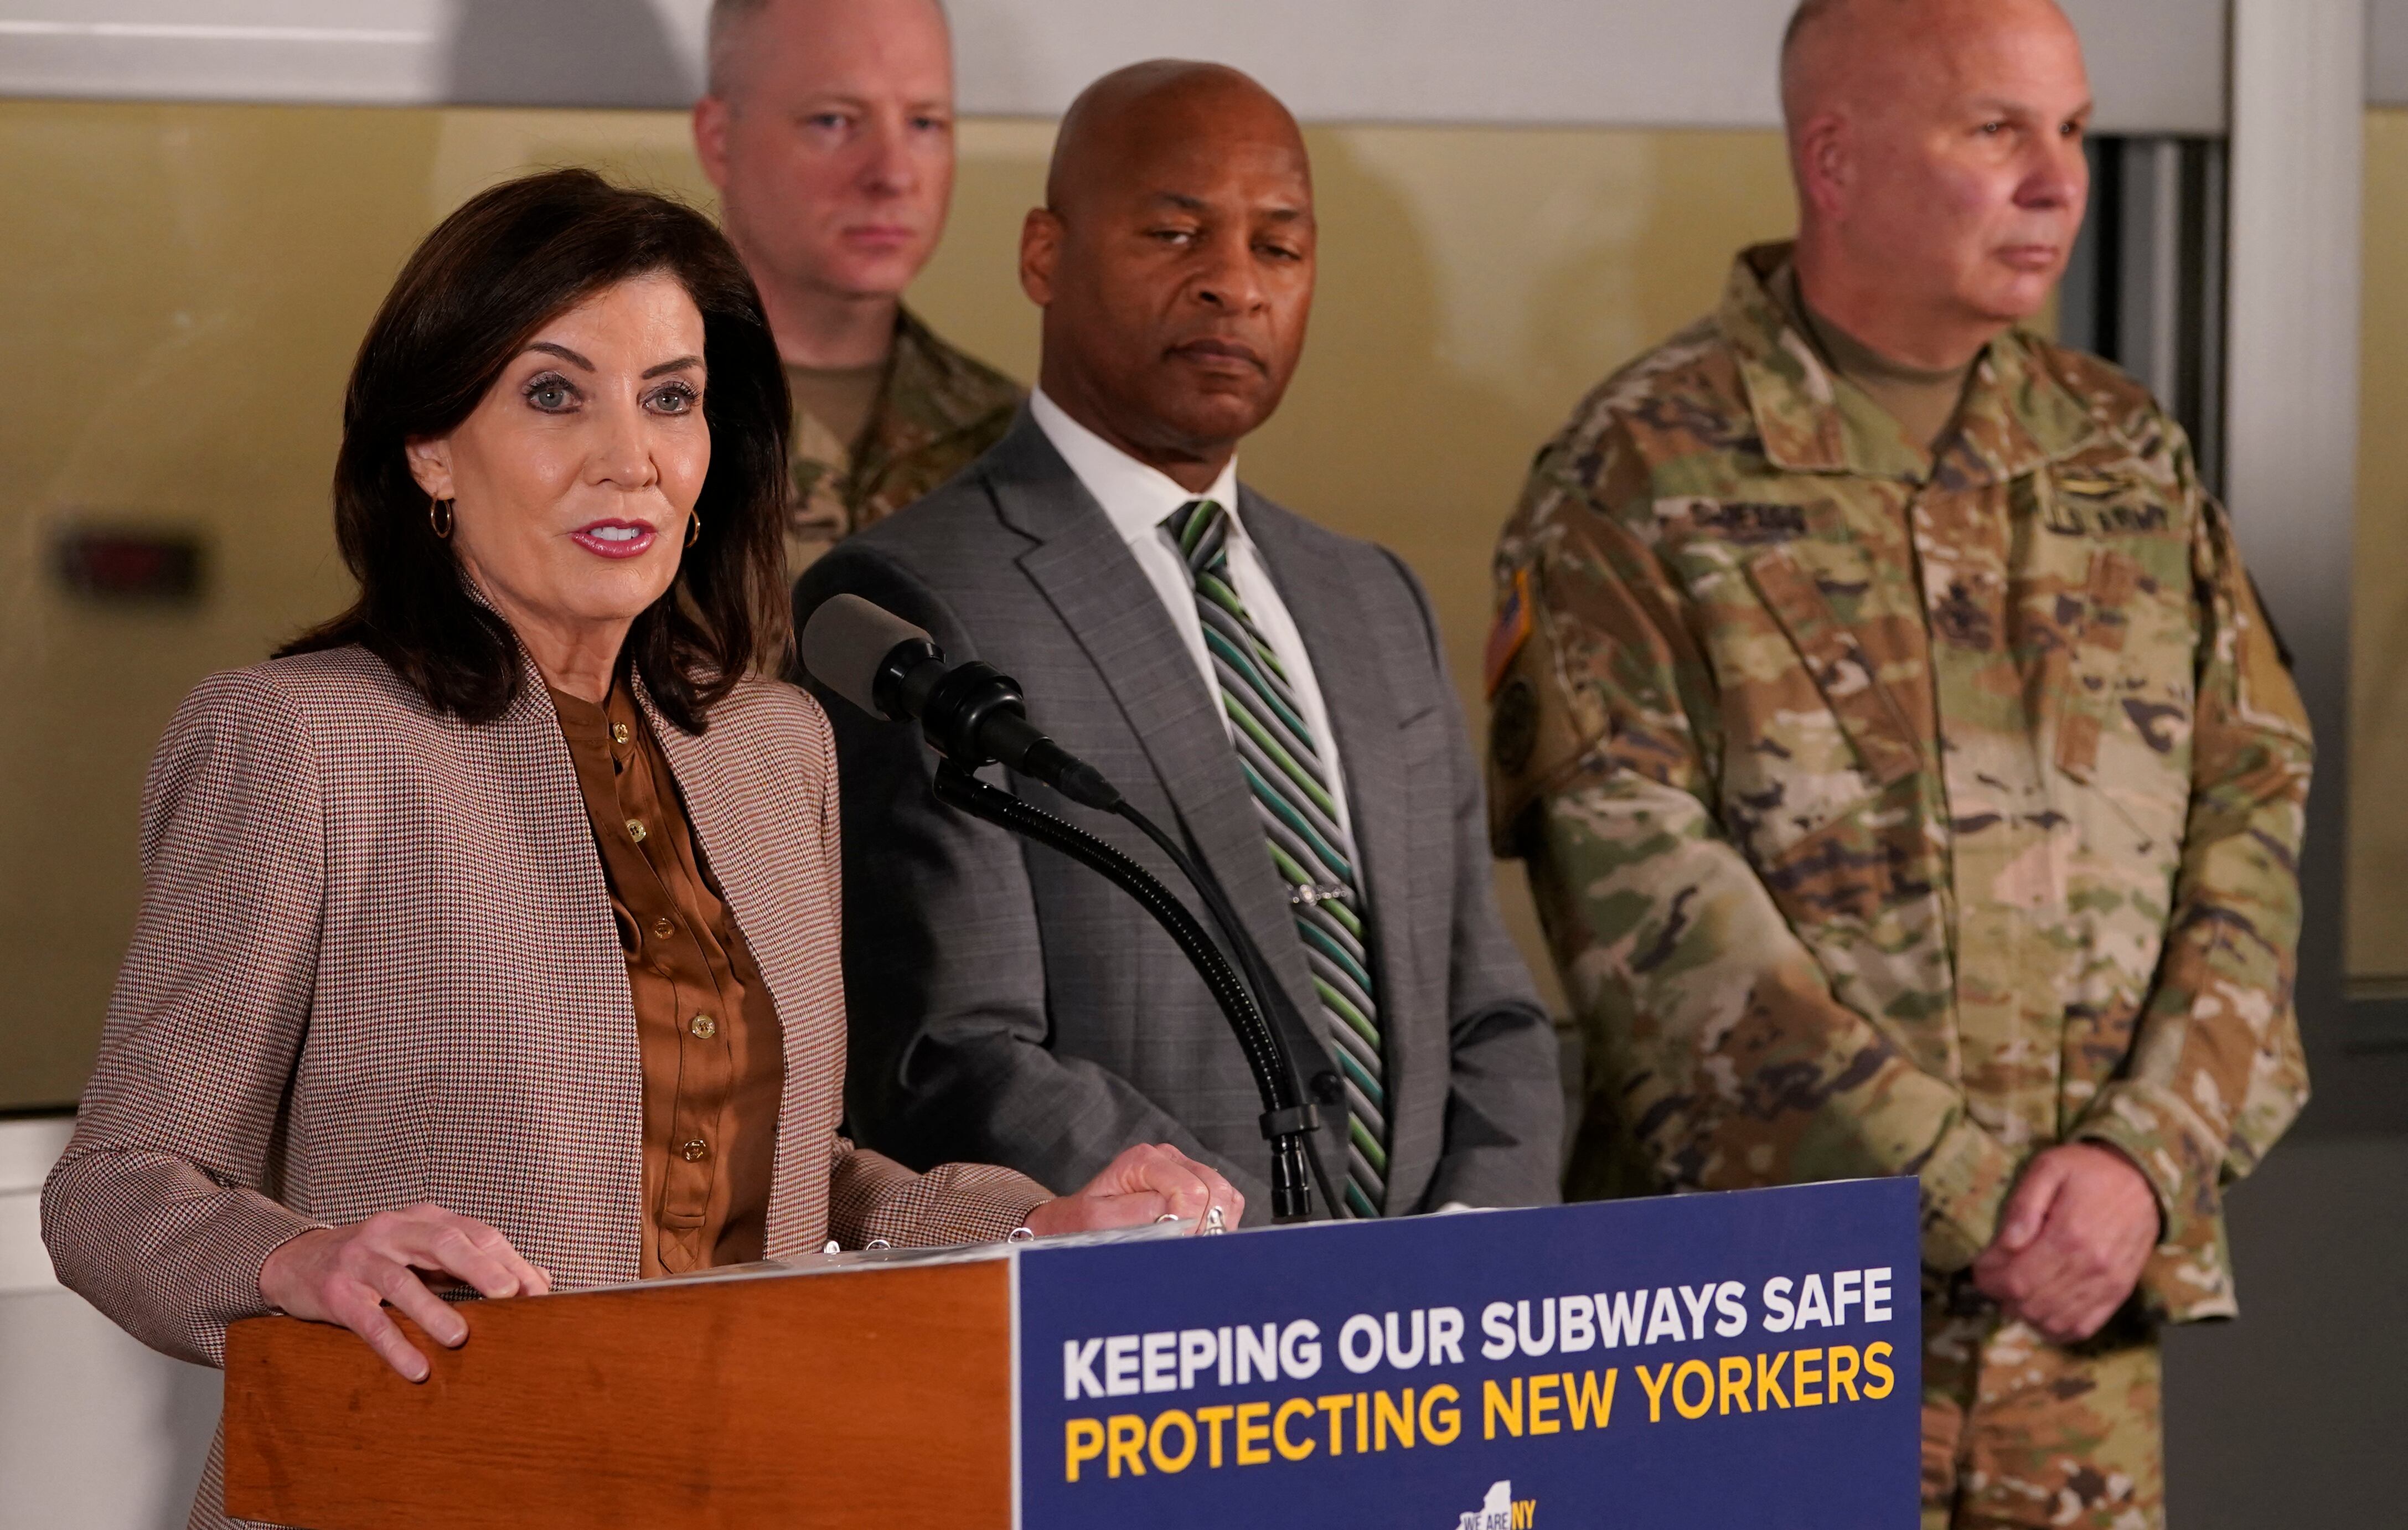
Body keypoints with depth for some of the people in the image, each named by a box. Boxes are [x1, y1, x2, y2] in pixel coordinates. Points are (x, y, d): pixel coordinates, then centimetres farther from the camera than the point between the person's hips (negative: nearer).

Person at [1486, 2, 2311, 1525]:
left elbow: (2249, 809, 6)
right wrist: (1963, 1193, -15)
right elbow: (1642, 895, -12)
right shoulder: (1638, 478, -5)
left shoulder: (2131, 456, 11)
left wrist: (2147, 1158, -9)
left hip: (2082, 1295, 4)